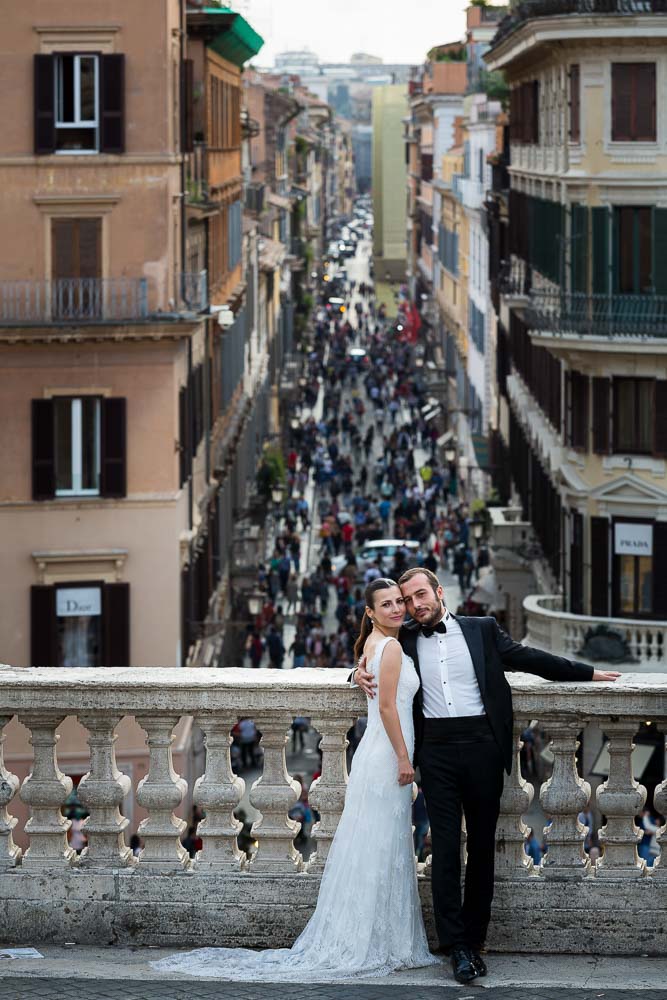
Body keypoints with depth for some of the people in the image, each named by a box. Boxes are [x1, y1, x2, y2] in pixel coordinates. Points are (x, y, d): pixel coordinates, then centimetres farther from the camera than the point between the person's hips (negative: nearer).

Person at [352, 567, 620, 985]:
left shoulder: (482, 630, 11)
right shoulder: (406, 641, 13)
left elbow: (530, 658, 16)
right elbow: (374, 662, 27)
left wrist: (587, 672, 17)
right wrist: (360, 673, 3)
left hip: (482, 746, 0)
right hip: (437, 750, 0)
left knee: (483, 845, 2)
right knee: (445, 846, -7)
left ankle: (474, 940, 9)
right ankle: (457, 947, -7)